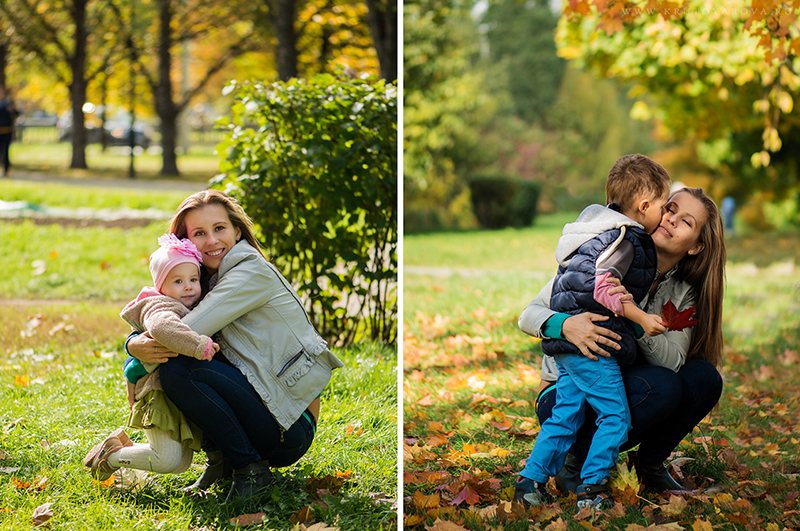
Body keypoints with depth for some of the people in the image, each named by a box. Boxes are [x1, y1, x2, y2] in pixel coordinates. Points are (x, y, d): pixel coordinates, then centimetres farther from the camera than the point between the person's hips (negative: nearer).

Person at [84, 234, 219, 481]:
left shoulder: (193, 310, 19)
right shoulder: (160, 306, -12)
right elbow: (162, 327, -37)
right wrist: (199, 344, -39)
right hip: (160, 395, -10)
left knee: (181, 464, 11)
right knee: (168, 460, -20)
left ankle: (124, 445, 23)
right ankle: (112, 455, 1)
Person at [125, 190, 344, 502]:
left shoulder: (253, 272, -11)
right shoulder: (211, 281, 16)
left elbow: (189, 332, -21)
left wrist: (139, 346, -10)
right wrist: (135, 344, -13)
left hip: (291, 430, -9)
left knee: (177, 368, -21)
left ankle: (250, 469, -10)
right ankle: (221, 459, 6)